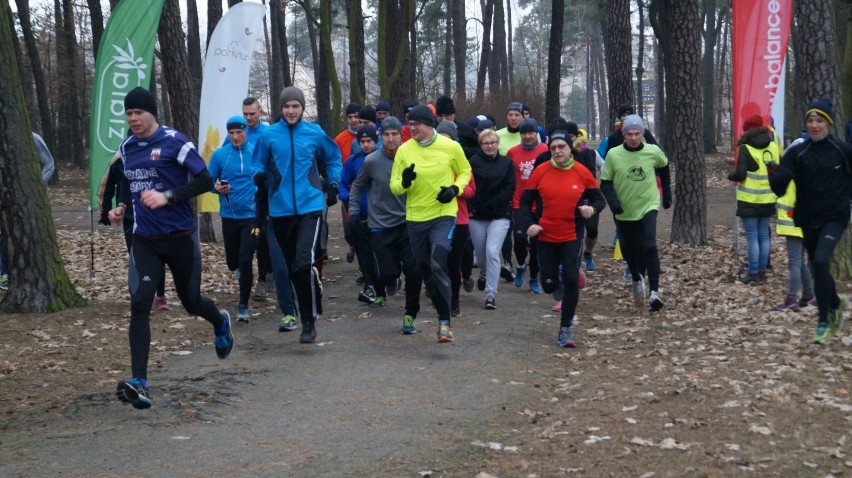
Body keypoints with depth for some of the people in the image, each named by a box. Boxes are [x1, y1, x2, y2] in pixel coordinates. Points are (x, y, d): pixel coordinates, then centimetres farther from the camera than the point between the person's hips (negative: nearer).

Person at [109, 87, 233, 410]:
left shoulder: (174, 141, -11)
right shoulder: (126, 148, 8)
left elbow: (205, 181, -14)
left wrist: (167, 196, -25)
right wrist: (122, 207, 5)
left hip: (180, 237, -4)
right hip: (144, 240, 4)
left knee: (191, 302, 11)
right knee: (139, 304, -14)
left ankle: (220, 323, 49)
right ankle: (139, 383, -16)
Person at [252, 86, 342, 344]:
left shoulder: (315, 133, 2)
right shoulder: (268, 135, 1)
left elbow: (333, 159, 18)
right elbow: (260, 165, 11)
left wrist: (333, 185, 9)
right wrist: (259, 176, -10)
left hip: (310, 206, -2)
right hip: (281, 209, 2)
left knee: (304, 262, -18)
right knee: (291, 266, 12)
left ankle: (309, 321, -8)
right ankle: (306, 314, 29)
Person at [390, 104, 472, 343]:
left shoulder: (451, 147, -6)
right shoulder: (404, 150, -2)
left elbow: (465, 172, 10)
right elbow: (394, 186, 1)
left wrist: (455, 189, -9)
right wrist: (404, 182, -22)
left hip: (443, 215, -3)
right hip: (415, 218, 4)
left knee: (437, 265, -20)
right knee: (425, 269, 13)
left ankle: (444, 322, -13)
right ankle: (443, 312, 33)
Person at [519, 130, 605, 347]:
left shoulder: (582, 173, -4)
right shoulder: (540, 171, -4)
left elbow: (599, 199, 4)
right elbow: (525, 201, 2)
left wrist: (592, 209, -18)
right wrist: (528, 224, -12)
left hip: (571, 237, -1)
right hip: (546, 237, 1)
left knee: (571, 281, -11)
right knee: (549, 285, 5)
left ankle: (565, 330, 1)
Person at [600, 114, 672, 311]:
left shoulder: (653, 151, -8)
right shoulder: (613, 154, -11)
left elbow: (663, 167, 14)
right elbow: (605, 183, -4)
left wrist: (667, 193, 19)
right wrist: (612, 201, -21)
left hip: (648, 206, -1)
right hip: (624, 211, 2)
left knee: (649, 246, -19)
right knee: (629, 250, 15)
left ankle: (654, 291, -19)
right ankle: (637, 280, 44)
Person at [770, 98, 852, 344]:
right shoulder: (797, 153, -6)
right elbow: (779, 187, -15)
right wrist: (777, 175, -33)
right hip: (808, 219, 3)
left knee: (821, 261, -23)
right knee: (819, 267, 15)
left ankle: (824, 322, -12)